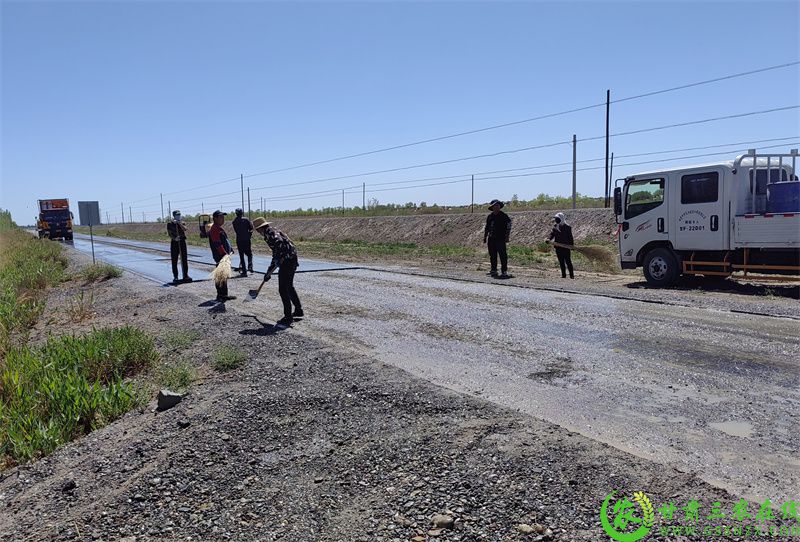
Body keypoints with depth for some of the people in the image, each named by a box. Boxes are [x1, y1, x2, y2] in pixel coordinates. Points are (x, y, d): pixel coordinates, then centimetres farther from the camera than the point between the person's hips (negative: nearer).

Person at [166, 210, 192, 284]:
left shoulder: (182, 223, 10)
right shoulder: (170, 224, 3)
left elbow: (184, 229, -11)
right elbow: (169, 234, -6)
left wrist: (179, 223, -19)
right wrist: (174, 238, -22)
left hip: (182, 242, 2)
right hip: (174, 242, -2)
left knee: (184, 259, 2)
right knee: (174, 260, 0)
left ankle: (185, 275, 9)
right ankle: (175, 277, 5)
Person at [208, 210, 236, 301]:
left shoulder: (220, 229, 17)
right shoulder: (214, 230, -15)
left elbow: (226, 241, 24)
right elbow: (218, 244, -23)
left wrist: (230, 250, 15)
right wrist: (224, 254, -27)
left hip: (225, 255, 11)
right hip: (220, 257, -11)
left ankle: (224, 295, 22)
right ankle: (220, 296, -2)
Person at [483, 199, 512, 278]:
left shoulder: (504, 216, -2)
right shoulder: (490, 217, 13)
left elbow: (508, 227, -4)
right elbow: (487, 228, 21)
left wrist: (507, 236, -10)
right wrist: (485, 237, 19)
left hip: (500, 239, -5)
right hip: (491, 239, 5)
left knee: (503, 255, -6)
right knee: (492, 256, 10)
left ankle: (504, 271, -3)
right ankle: (494, 270, 19)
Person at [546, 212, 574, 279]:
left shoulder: (567, 227, -6)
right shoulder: (555, 226, 9)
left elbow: (570, 237, -3)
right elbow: (552, 234, 8)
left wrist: (572, 245, -6)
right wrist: (549, 239, -11)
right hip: (558, 247, 5)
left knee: (568, 261, -4)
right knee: (561, 262, 9)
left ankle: (571, 274, 2)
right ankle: (563, 274, 16)